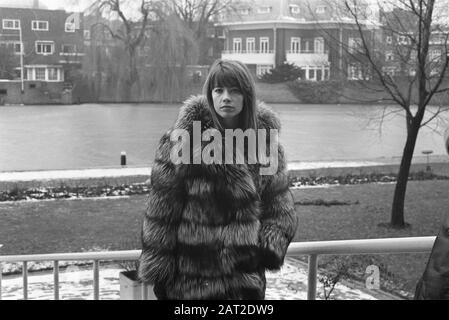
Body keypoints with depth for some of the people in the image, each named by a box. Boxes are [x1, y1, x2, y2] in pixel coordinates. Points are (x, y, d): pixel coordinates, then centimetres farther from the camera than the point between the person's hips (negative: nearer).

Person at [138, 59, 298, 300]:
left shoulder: (265, 143, 2)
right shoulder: (182, 141, -10)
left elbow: (280, 208, 8)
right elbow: (161, 211, -8)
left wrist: (268, 247, -9)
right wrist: (158, 271, -8)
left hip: (246, 273, 4)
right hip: (190, 278, -3)